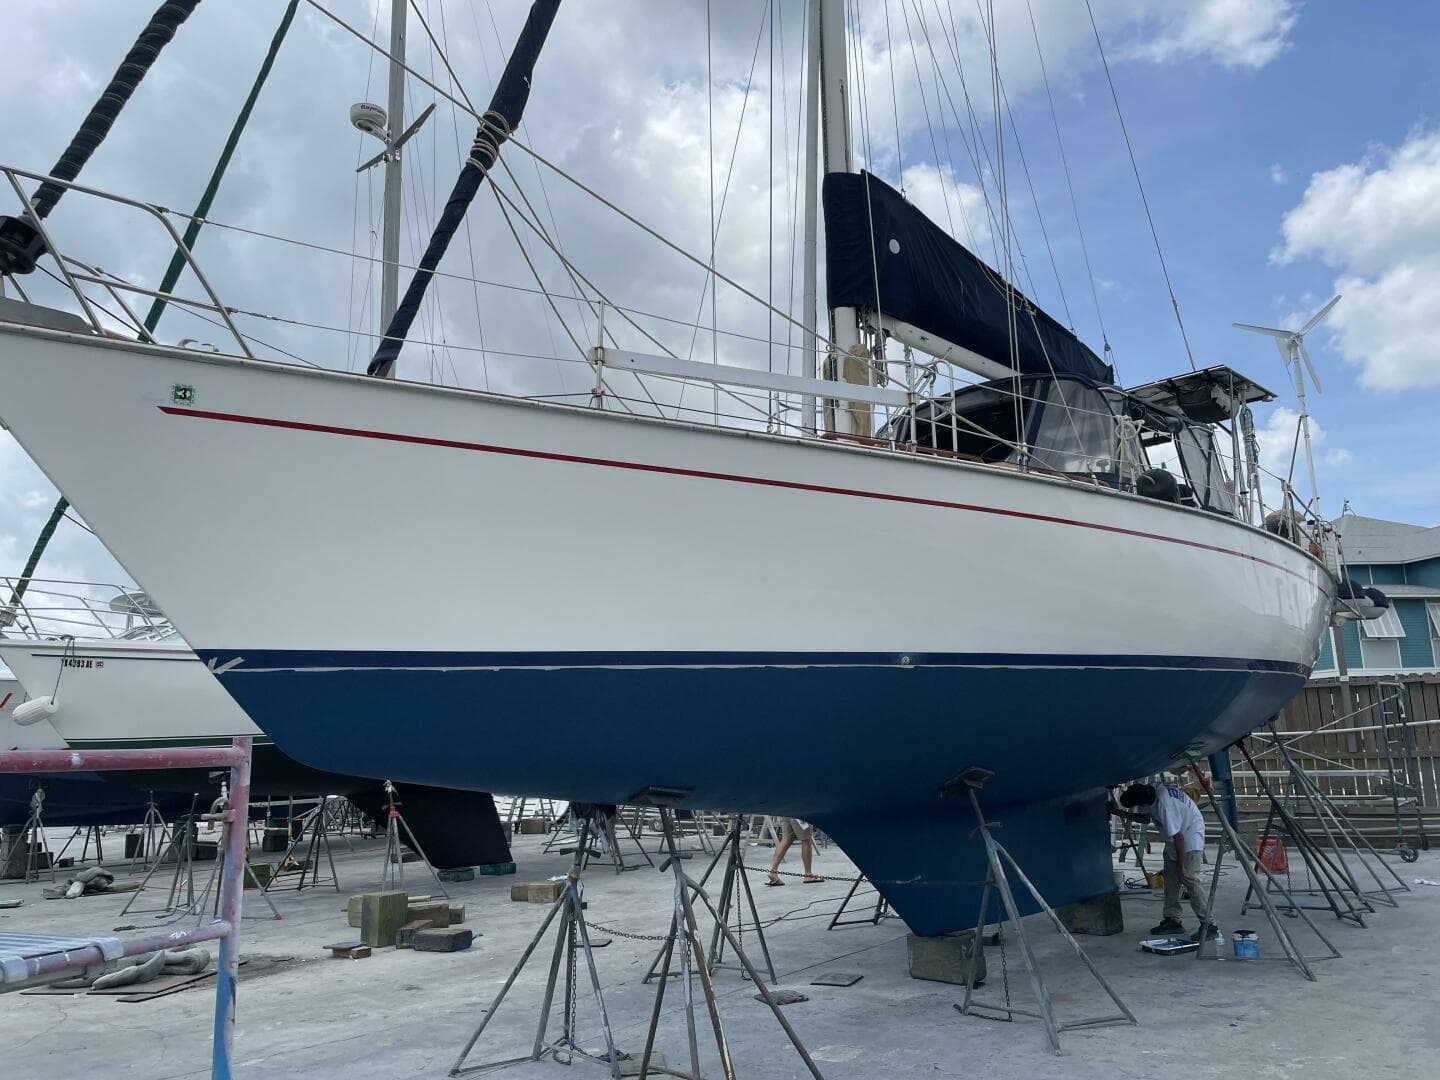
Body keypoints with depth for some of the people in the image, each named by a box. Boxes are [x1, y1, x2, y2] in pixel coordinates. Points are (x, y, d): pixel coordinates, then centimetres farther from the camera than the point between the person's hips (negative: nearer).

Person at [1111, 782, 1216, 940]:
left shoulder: (1164, 804, -35)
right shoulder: (1148, 792, -10)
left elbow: (1178, 838, -30)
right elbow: (1145, 817, 10)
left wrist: (1182, 869, -23)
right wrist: (1118, 812, 4)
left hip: (1191, 834, -9)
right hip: (1174, 838, 9)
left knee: (1190, 881, -16)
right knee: (1170, 880, 8)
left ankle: (1207, 925, -12)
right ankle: (1172, 920, 14)